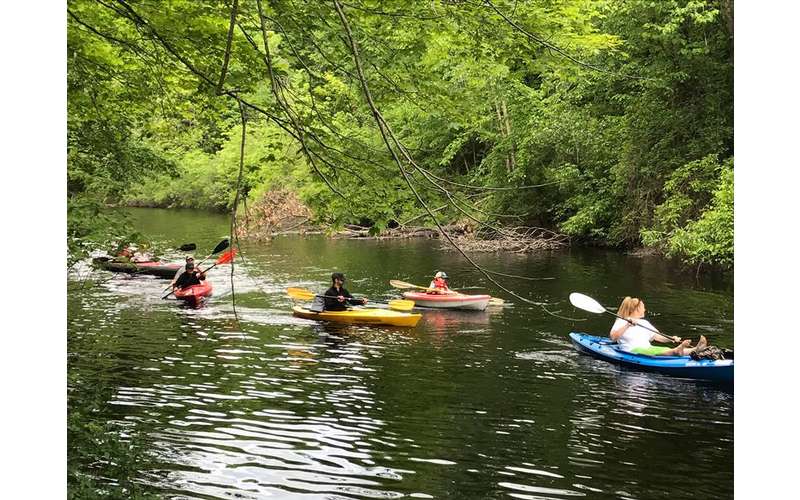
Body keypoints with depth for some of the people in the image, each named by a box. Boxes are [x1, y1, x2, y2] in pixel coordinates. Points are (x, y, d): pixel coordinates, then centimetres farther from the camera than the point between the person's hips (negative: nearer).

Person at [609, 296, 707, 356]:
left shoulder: (644, 323, 26)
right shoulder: (621, 322, 3)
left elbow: (657, 336, 18)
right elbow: (613, 337, -14)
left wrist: (671, 338, -1)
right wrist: (627, 325, -25)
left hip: (649, 349, 7)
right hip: (633, 351, -7)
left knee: (669, 350, -21)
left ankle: (695, 349, -43)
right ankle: (677, 351, -64)